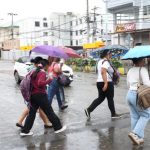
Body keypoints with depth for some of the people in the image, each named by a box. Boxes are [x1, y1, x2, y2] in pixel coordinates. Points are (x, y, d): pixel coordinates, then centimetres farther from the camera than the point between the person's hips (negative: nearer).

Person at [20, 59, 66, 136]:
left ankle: (25, 130, 10)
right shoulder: (43, 73, -13)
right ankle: (58, 127, 15)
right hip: (40, 95, -7)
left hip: (33, 95, 8)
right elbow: (40, 83, -26)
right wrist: (49, 80, -17)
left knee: (31, 113, 10)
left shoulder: (34, 72, 12)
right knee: (49, 112, 3)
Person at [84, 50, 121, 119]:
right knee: (110, 98, 5)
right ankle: (113, 114, 18)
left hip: (99, 82, 9)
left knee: (100, 98, 13)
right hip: (107, 83, -9)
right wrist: (106, 83, -30)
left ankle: (89, 109, 3)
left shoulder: (100, 61, 15)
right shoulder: (106, 62, -15)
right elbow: (103, 72, -26)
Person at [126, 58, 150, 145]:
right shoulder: (143, 70, -12)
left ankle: (138, 138, 17)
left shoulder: (130, 71, 11)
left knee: (135, 117, 12)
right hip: (138, 96, -8)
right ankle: (135, 133, -4)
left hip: (130, 94, 8)